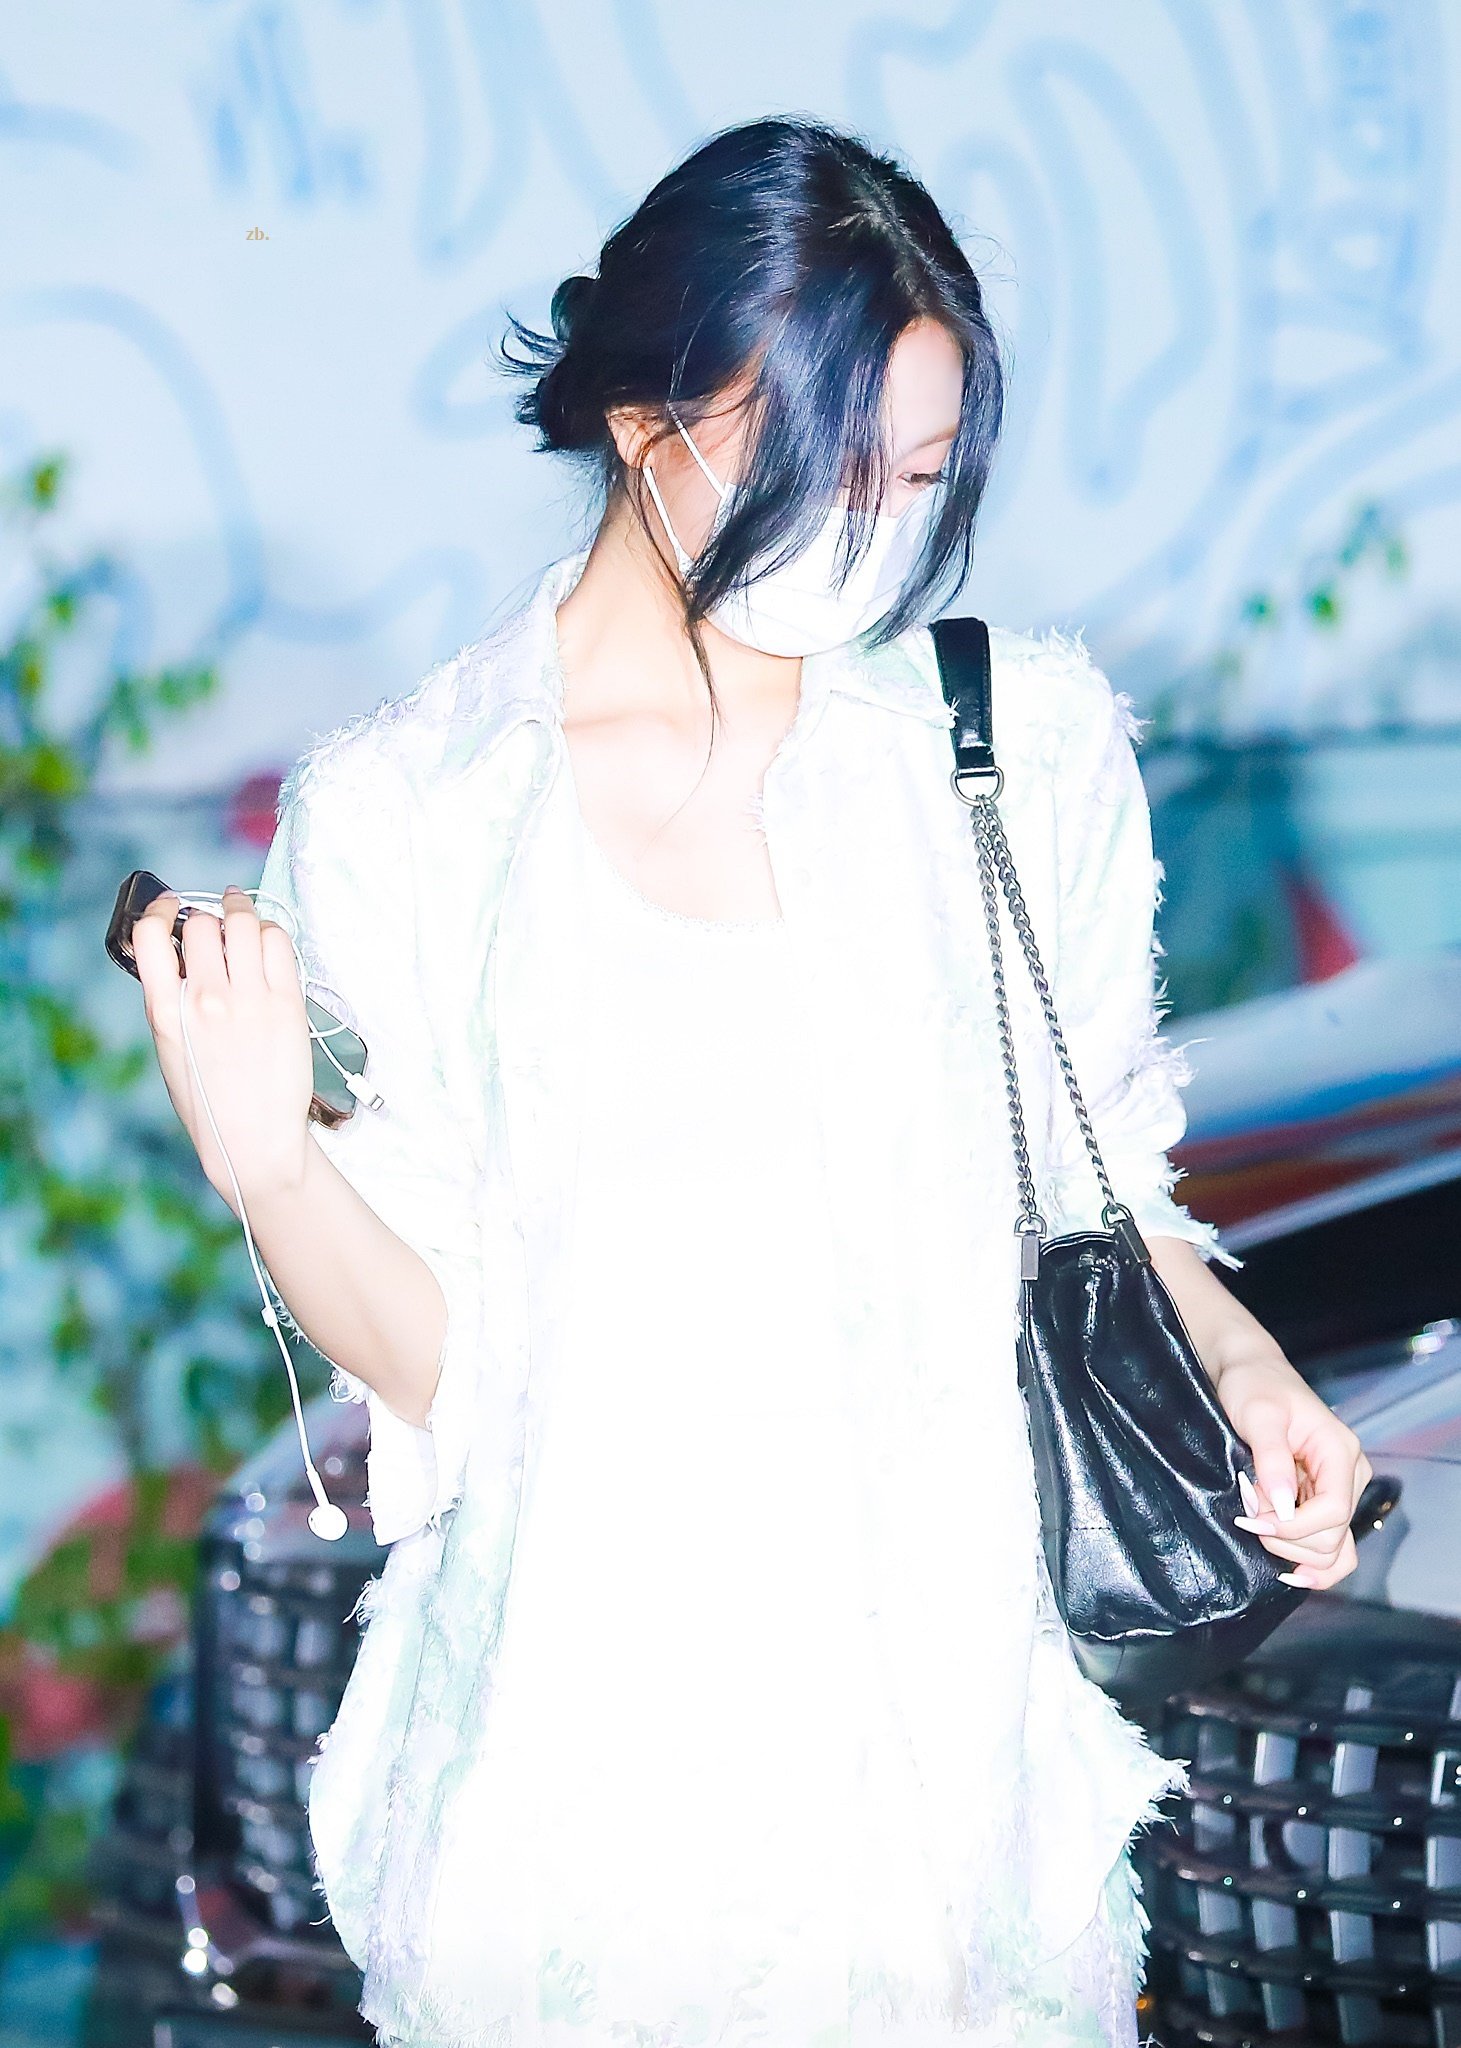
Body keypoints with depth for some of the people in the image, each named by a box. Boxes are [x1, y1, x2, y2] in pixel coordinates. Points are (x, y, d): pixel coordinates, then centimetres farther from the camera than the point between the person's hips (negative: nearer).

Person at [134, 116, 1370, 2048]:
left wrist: (1233, 1360, -10)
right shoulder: (398, 810, -6)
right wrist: (262, 1160, -22)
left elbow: (1101, 1188, 8)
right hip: (584, 1725, -1)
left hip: (963, 1717, 1)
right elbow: (434, 1361, -6)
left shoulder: (1026, 738, -2)